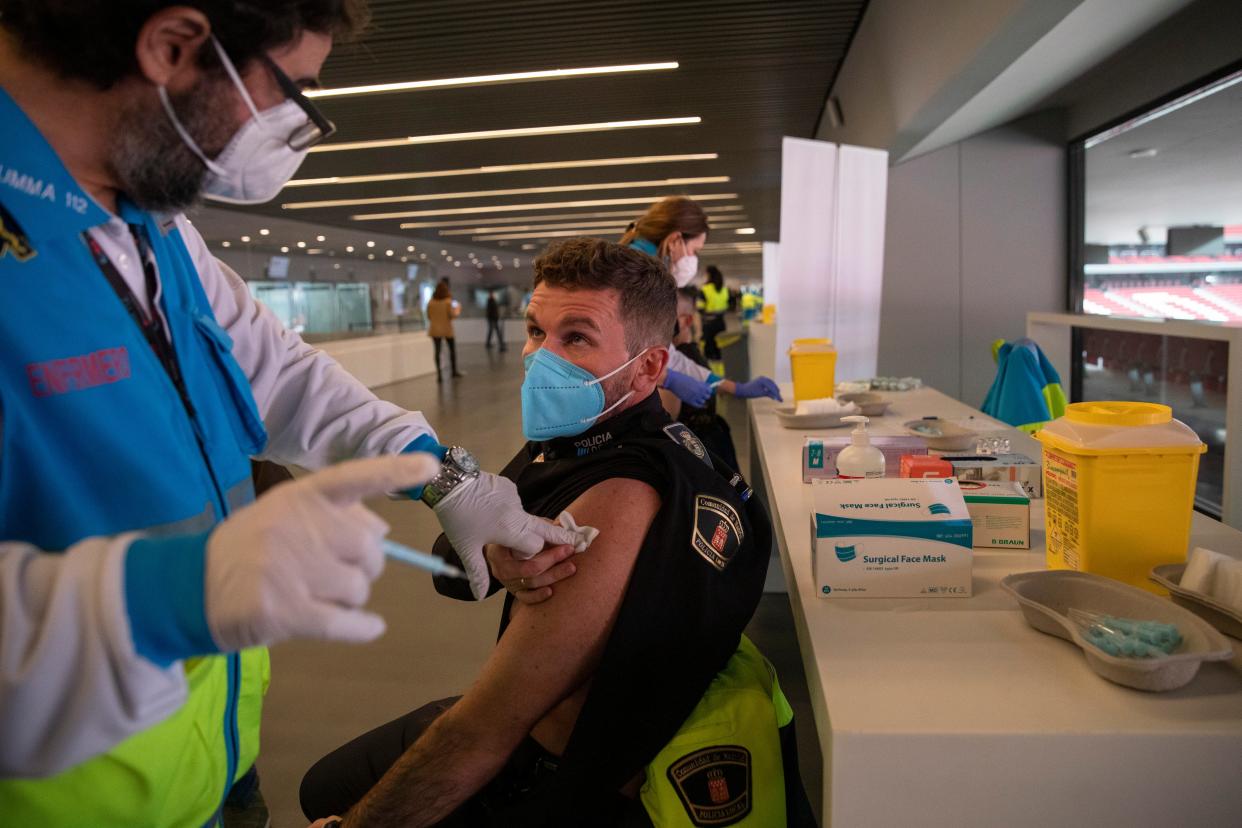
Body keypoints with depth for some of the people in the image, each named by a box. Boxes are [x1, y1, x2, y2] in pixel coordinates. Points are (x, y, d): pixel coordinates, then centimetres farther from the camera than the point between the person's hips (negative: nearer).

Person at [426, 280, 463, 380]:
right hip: (447, 329, -2)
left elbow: (429, 316, 5)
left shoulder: (431, 302, -1)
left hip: (435, 330, 2)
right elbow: (452, 315, -10)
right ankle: (454, 371, 20)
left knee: (437, 351, 4)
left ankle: (438, 374, 1)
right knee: (452, 349, 14)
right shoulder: (448, 301, -10)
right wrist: (457, 310, 9)